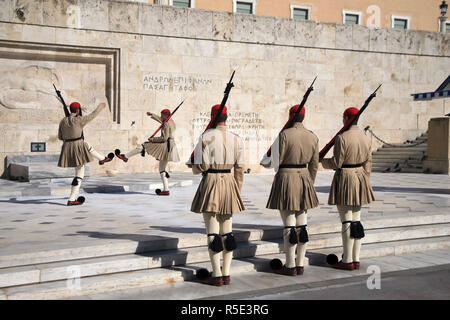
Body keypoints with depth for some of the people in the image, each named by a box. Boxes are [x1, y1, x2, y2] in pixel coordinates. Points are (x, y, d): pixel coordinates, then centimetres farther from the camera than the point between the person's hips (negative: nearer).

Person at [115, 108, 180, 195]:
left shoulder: (166, 125, -13)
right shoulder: (171, 120, 15)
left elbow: (164, 138, -20)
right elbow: (161, 120, 35)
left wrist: (153, 139, -9)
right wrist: (152, 115, 39)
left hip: (165, 145, -10)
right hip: (170, 147, 10)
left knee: (143, 146, -3)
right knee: (162, 169, 11)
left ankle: (125, 156, 1)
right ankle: (166, 190, 7)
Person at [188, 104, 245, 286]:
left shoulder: (205, 137, -8)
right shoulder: (236, 139, 6)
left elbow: (201, 167, -11)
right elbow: (239, 169, 7)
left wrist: (193, 167, 12)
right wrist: (237, 190, 16)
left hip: (210, 183, -4)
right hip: (229, 183, 5)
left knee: (212, 232, -1)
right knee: (227, 231, 10)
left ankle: (217, 275, 1)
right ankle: (226, 274, 14)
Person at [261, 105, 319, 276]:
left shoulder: (284, 134, -12)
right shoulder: (312, 137, 6)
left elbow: (277, 159, -10)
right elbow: (314, 165, 11)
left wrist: (265, 163, 12)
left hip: (286, 178, -6)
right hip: (304, 178, 6)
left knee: (289, 225, -1)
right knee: (302, 224, 10)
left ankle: (290, 266, 5)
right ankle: (300, 265, 17)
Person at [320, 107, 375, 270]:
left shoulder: (342, 137, -15)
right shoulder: (365, 138, 8)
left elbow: (336, 163, -14)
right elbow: (368, 164, 11)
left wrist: (321, 160, 4)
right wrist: (364, 182, 19)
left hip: (345, 179, -7)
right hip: (360, 177, 7)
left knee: (347, 222, -3)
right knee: (356, 220, 11)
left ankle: (347, 261, 2)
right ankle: (356, 259, 16)